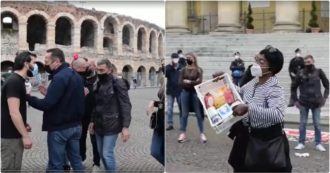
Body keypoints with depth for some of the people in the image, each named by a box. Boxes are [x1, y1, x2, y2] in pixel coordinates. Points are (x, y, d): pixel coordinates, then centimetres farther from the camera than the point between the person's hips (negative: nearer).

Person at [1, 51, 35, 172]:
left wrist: (24, 124, 12)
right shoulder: (15, 82, -19)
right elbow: (13, 113, -24)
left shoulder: (17, 81, 12)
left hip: (13, 134, 10)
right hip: (10, 136, -10)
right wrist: (25, 136, -21)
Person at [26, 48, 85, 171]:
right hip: (75, 125, 9)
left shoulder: (59, 78, -19)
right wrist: (49, 93, 10)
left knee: (55, 165, 0)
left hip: (59, 128, -9)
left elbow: (47, 105, -24)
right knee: (76, 159, 16)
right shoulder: (75, 76, 10)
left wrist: (27, 97, -11)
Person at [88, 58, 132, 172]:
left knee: (107, 154, -7)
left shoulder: (118, 84, -10)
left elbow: (126, 105, -14)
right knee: (101, 153, 12)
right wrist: (92, 121, 13)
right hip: (99, 125, 7)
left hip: (111, 125, -7)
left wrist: (125, 126, -19)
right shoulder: (98, 84, 11)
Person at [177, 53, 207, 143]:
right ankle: (183, 134, 11)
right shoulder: (184, 70, 6)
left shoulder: (199, 70, 2)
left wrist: (188, 82, -9)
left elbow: (199, 82, -11)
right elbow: (180, 82, -5)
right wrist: (193, 83, -12)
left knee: (199, 114, 3)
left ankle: (202, 134, 10)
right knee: (184, 114, 5)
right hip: (185, 93, 2)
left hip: (196, 93, -1)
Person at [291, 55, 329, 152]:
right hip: (303, 103, 0)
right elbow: (293, 87, 5)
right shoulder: (301, 73, -4)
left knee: (317, 124, 6)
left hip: (316, 103, 0)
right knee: (303, 124, 7)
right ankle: (301, 143, 17)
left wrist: (325, 97, -4)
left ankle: (318, 144, 16)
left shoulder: (319, 72, -2)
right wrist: (295, 100, 2)